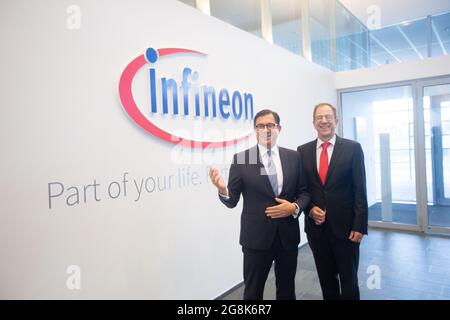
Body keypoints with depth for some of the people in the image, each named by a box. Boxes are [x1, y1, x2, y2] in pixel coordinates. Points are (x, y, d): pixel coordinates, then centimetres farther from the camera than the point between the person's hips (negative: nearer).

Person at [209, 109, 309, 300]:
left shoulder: (293, 157, 2)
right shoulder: (241, 160, -6)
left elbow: (304, 192, 7)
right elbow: (232, 201, -6)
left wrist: (294, 207, -14)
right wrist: (222, 190, -28)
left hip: (288, 236, 3)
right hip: (257, 237, -2)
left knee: (287, 290, 20)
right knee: (253, 291, 13)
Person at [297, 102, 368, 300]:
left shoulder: (352, 148, -4)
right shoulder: (303, 151, 3)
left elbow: (360, 190, -6)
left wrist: (359, 226, -10)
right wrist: (310, 209, -10)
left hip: (345, 225, -2)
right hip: (316, 226, 2)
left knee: (349, 279, 12)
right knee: (326, 279, 17)